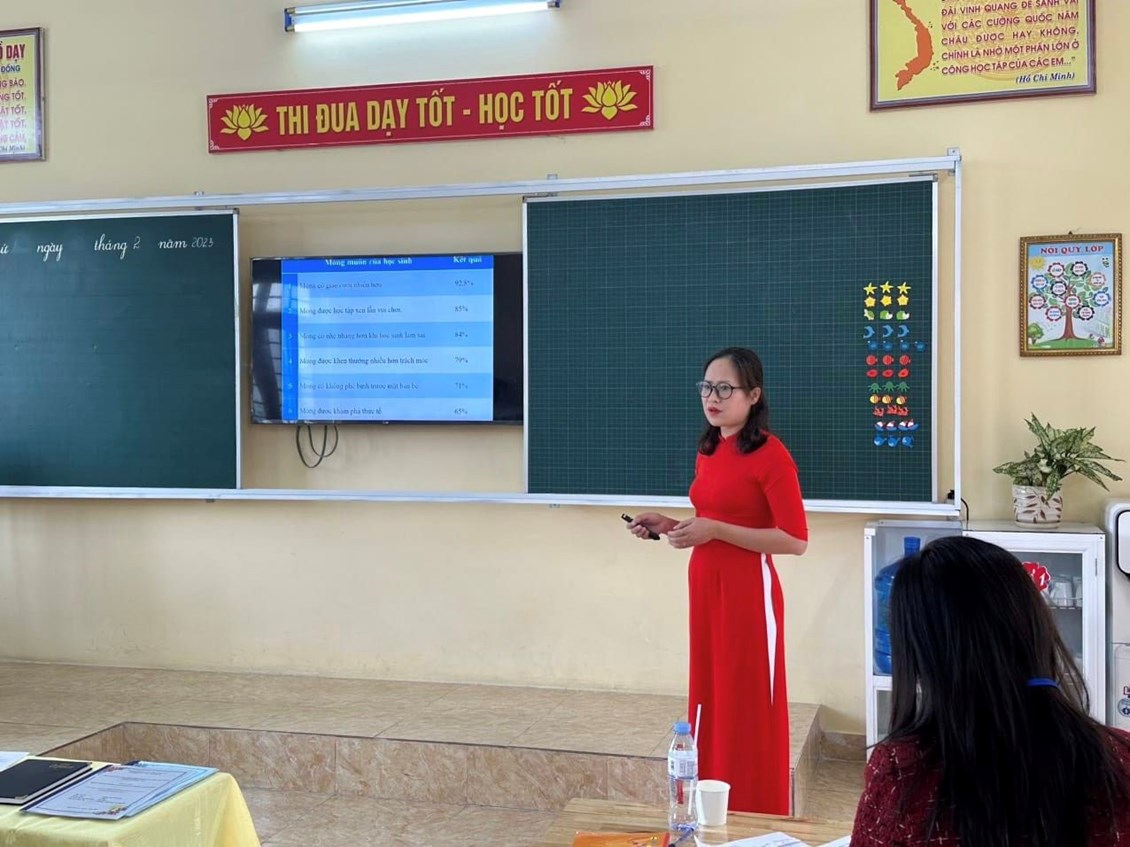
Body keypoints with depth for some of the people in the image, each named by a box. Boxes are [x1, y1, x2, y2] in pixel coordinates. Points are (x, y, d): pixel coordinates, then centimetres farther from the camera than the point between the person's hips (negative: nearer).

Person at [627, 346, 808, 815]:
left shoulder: (770, 453, -13)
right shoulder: (708, 450, 12)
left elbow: (795, 540, -17)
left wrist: (714, 531, -20)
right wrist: (668, 525, 6)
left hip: (748, 592, -8)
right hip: (704, 587, 8)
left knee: (749, 710, 0)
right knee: (710, 701, 13)